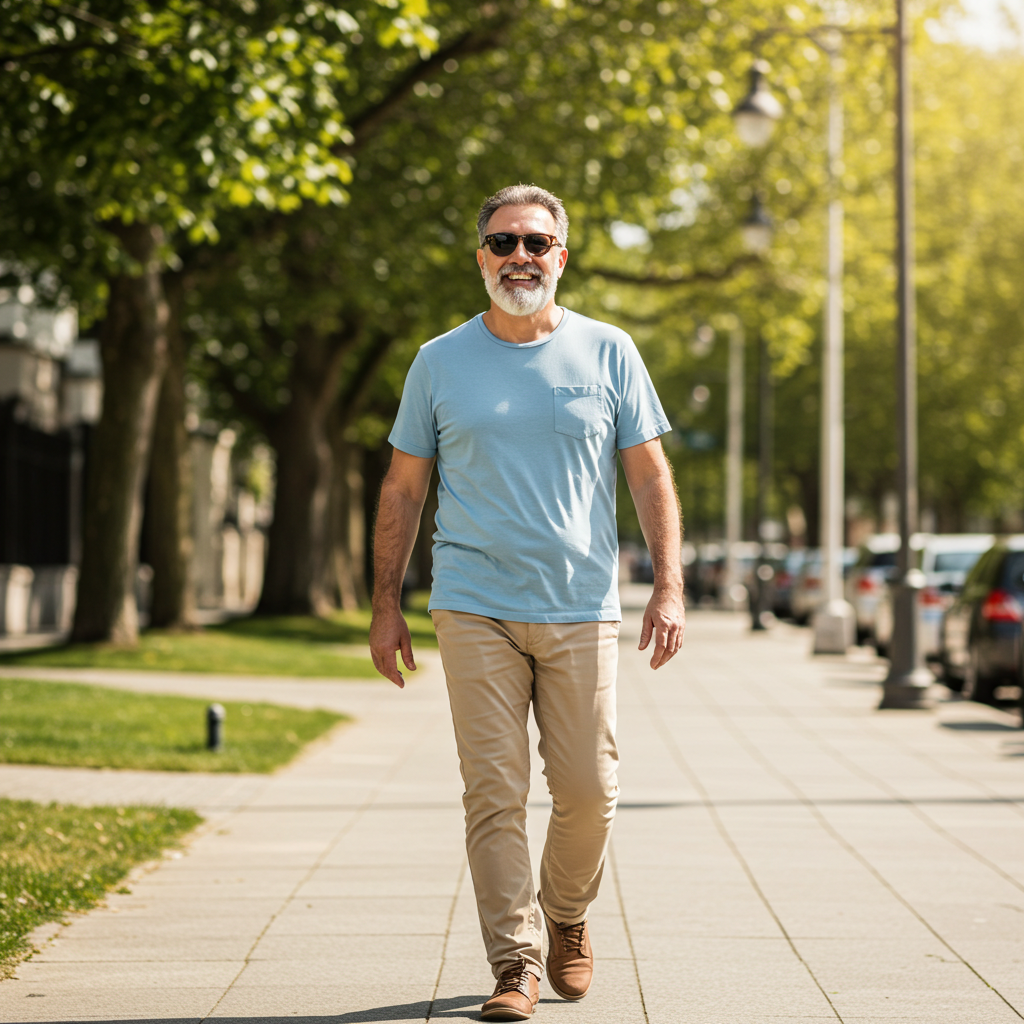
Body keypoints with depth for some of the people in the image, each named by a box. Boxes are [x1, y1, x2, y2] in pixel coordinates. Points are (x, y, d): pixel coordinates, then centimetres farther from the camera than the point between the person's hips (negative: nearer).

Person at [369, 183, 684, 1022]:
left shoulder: (608, 353, 6)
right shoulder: (440, 363, 7)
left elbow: (651, 478, 7)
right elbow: (403, 489, 10)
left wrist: (669, 588, -3)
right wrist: (386, 605, 5)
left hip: (582, 610, 0)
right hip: (475, 609, 0)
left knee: (588, 791, 1)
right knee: (494, 792, -5)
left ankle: (567, 918, 28)